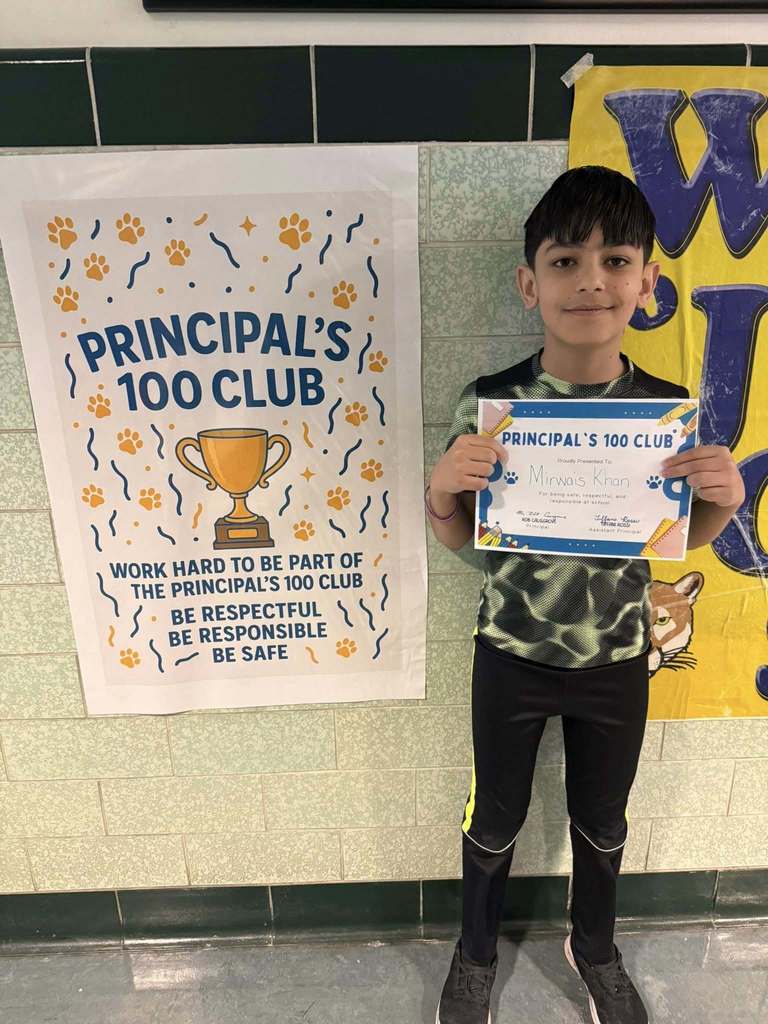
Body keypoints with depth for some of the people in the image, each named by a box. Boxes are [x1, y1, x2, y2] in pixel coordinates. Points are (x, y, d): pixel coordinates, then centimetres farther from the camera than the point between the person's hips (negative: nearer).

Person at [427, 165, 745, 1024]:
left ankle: (593, 949, 59)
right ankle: (475, 954, 53)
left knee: (601, 822, 25)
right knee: (494, 820, 21)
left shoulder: (670, 406, -12)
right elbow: (461, 538, -7)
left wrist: (721, 501, -19)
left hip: (616, 662, 2)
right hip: (511, 657, -1)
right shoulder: (489, 402, -16)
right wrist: (441, 491, -28)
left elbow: (682, 539, 2)